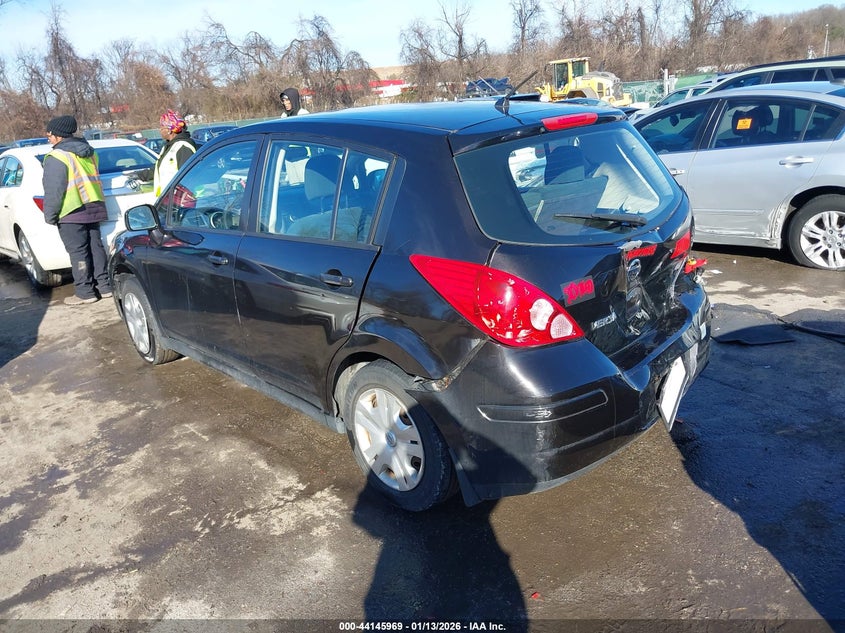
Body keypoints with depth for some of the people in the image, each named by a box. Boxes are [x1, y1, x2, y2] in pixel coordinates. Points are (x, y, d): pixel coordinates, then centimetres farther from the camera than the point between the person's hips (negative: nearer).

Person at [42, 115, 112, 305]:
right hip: (93, 207, 8)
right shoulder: (89, 152, 13)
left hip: (71, 213, -8)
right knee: (95, 247, 11)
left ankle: (85, 292, 1)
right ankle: (104, 286, 14)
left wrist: (50, 216, -7)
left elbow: (54, 191, -13)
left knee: (78, 252, -3)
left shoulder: (57, 157, -12)